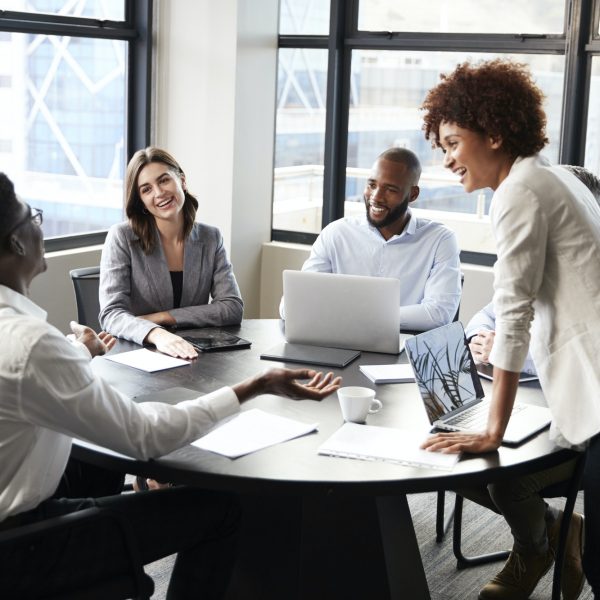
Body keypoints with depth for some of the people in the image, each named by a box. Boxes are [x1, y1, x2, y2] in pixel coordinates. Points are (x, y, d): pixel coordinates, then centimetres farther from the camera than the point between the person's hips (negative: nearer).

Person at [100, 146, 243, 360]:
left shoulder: (211, 239, 6)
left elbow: (233, 308, -2)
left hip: (192, 356, 1)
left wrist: (162, 317, -11)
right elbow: (111, 314, -14)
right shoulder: (122, 238, -4)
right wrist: (157, 334, -34)